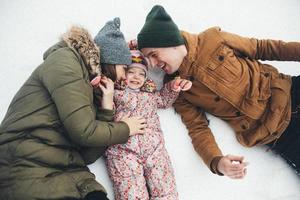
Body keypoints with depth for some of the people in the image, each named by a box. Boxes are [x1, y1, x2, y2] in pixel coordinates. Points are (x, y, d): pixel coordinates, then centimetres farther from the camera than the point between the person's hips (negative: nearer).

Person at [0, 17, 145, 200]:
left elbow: (89, 155, 11)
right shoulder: (64, 58, -1)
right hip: (29, 167, -6)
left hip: (70, 171, 7)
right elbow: (84, 131, -11)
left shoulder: (88, 87, 20)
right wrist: (125, 129, 5)